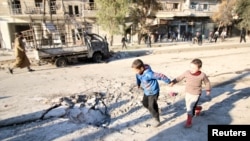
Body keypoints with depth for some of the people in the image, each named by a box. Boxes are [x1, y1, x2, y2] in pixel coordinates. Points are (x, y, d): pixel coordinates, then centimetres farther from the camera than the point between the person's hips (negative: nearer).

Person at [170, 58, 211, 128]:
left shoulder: (202, 75, -17)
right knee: (189, 107, 19)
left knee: (190, 108, -10)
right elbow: (179, 77, -4)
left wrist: (208, 90, 13)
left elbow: (207, 82, 2)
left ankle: (189, 121, 13)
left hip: (196, 94, -4)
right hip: (187, 93, 4)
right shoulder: (187, 73, -14)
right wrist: (173, 82, -18)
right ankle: (198, 108, 51)